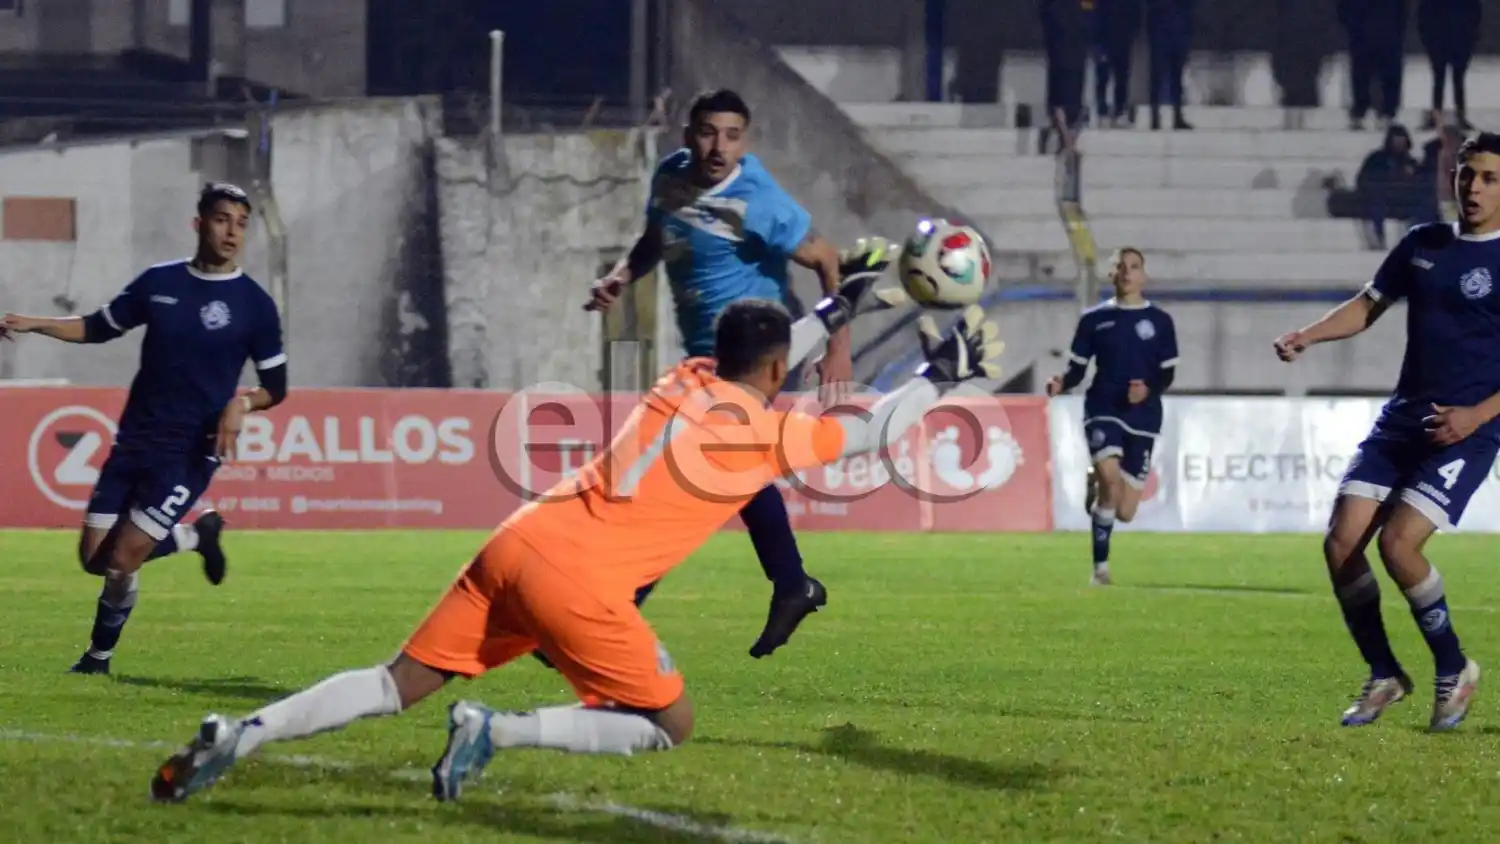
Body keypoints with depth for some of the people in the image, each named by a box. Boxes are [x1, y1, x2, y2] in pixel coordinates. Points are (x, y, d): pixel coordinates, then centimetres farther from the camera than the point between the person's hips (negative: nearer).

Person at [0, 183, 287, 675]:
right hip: (134, 443, 5)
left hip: (189, 452, -5)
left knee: (121, 560, -11)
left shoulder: (253, 304, -5)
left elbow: (276, 386, 2)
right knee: (94, 557, 3)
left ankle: (99, 658, 14)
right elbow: (99, 328, 15)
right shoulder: (159, 282, 4)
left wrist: (242, 403, -20)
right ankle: (197, 535, 24)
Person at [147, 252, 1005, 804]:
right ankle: (499, 730, -11)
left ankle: (241, 734, -5)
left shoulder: (687, 379, 20)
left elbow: (754, 367, 44)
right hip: (577, 580, -7)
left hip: (517, 542, 7)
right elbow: (873, 431, 15)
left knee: (399, 684, 10)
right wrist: (943, 375, 29)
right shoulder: (767, 431, 1)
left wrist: (839, 308, 46)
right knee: (671, 724, 7)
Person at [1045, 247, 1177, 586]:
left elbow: (1167, 375, 5)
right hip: (1102, 410, -1)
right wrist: (1062, 383, -16)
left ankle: (1097, 485, 39)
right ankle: (1100, 567, -14)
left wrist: (1148, 390, -17)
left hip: (1142, 417, 1)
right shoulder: (1094, 318, 5)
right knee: (1111, 477, -28)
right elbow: (1077, 369, 6)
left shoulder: (1160, 321, 5)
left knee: (1125, 511, 0)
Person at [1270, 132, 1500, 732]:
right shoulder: (1423, 245, 11)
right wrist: (1306, 336, 4)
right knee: (1341, 543, -6)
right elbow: (1369, 306, 20)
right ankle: (1383, 676, 11)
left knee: (1397, 542, -21)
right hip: (1402, 420, 6)